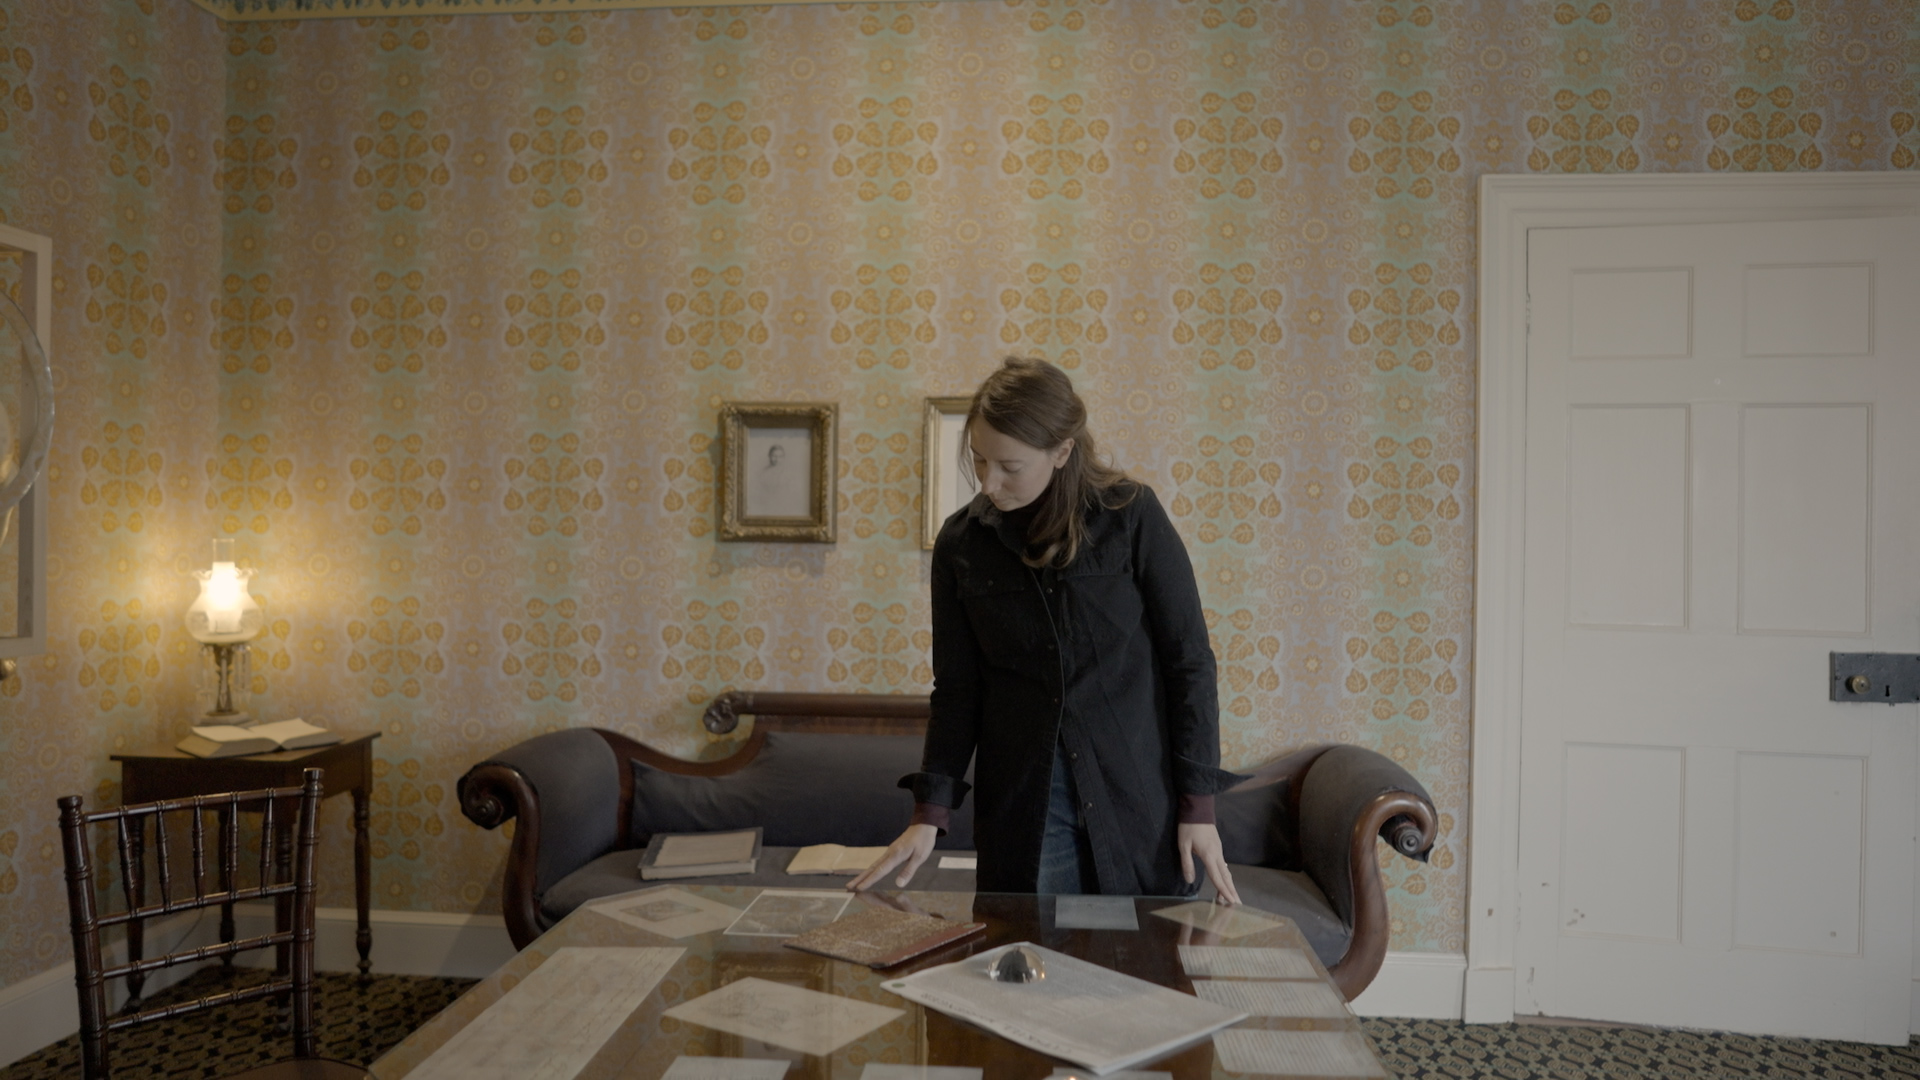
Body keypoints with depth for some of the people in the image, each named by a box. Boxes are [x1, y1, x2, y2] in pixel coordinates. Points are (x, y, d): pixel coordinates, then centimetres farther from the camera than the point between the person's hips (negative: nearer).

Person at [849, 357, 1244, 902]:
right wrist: (929, 814, -1)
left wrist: (1198, 805, -6)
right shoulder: (961, 542, 1)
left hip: (1138, 797, -1)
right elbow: (957, 689, 6)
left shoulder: (1131, 515, -6)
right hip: (1020, 810, 2)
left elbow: (1190, 662, -3)